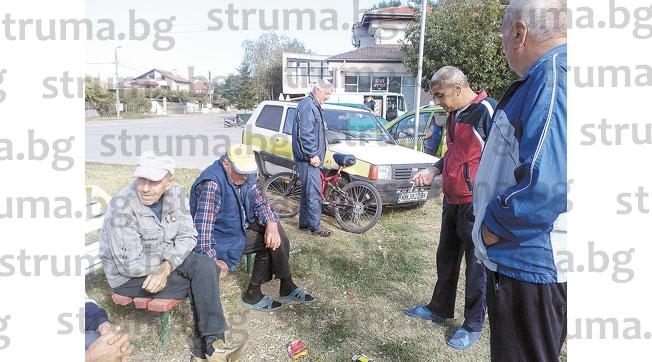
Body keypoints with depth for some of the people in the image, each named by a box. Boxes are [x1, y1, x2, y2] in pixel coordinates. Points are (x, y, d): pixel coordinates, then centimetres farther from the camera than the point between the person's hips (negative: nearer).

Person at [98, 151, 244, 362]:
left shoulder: (174, 193, -10)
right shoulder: (123, 207, -26)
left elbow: (187, 235, -7)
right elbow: (131, 264, -25)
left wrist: (166, 267, -23)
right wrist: (169, 262, -14)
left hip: (163, 258, 5)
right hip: (128, 276, -5)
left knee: (205, 267, -20)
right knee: (202, 283, -17)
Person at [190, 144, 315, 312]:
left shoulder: (244, 176, -4)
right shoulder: (212, 184, -30)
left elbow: (259, 202, 0)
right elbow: (203, 225, -35)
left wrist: (271, 224, -19)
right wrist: (211, 260, -37)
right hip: (222, 237, -8)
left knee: (273, 229, -9)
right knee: (270, 243, -16)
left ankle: (286, 286, -2)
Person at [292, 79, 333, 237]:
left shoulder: (314, 106, 20)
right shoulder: (307, 106, -14)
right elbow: (305, 134, -21)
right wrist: (312, 155, -21)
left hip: (312, 157, 11)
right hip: (308, 157, -11)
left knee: (307, 191, 15)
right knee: (314, 192, -7)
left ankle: (304, 222, 23)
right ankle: (315, 225, -1)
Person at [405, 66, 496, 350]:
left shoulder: (487, 111, -16)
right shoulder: (454, 114, 11)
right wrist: (433, 170, 7)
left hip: (476, 204, -9)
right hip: (452, 201, 9)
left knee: (476, 265, 5)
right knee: (446, 258, 19)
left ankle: (473, 325, 22)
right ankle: (439, 308, 37)